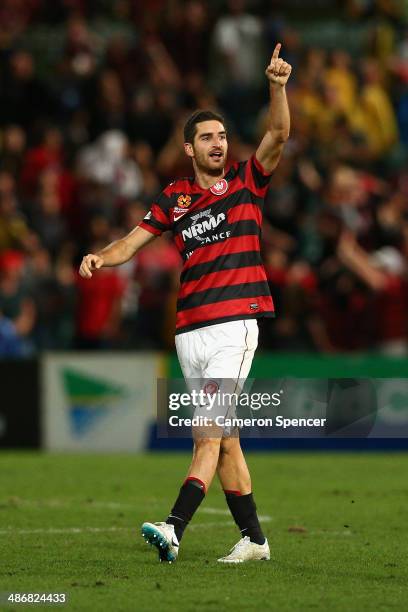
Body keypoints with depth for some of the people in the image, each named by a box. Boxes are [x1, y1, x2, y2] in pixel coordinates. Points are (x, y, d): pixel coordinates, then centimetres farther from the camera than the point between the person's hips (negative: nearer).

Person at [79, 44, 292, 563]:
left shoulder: (246, 182, 5)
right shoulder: (174, 199, 12)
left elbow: (278, 135, -8)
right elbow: (132, 242, 10)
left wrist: (277, 87, -23)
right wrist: (100, 258, -10)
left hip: (235, 323, -4)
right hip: (189, 329, 4)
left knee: (210, 431, -14)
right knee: (220, 436, 5)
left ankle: (173, 529, -24)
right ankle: (253, 539, 11)